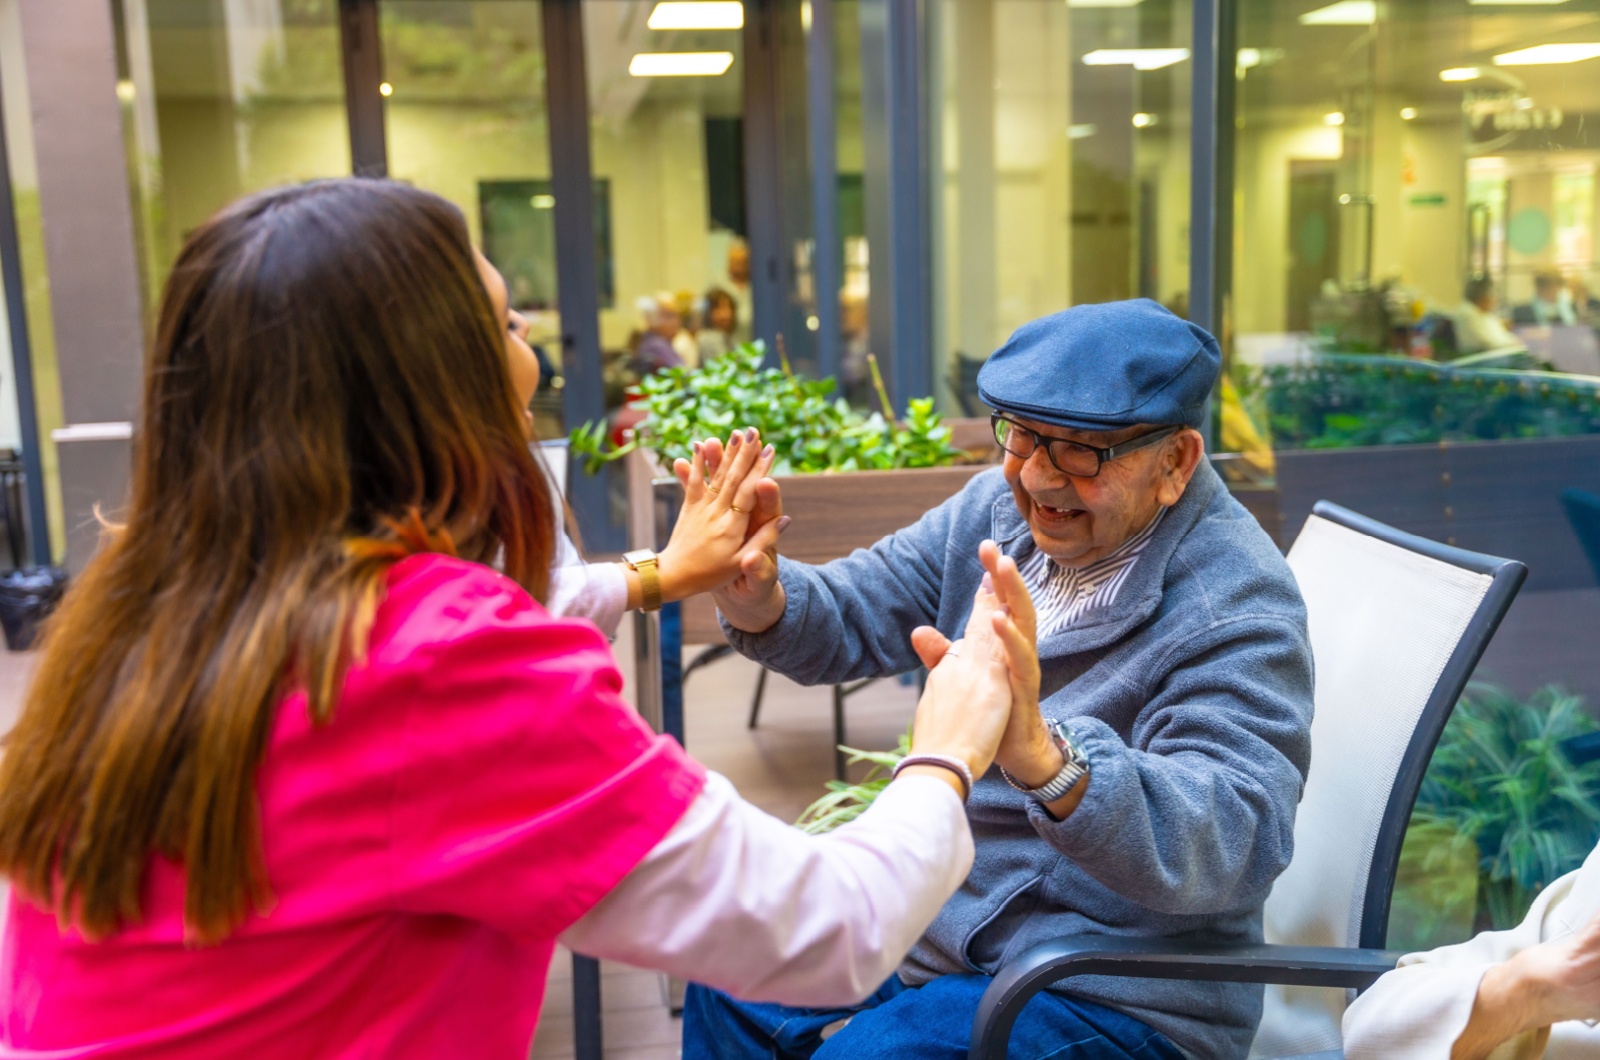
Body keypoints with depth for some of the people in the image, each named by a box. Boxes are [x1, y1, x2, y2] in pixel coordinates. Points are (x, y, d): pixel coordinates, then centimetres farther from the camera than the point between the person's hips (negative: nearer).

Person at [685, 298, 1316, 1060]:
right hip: (942, 913, 8)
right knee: (733, 980, 9)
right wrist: (761, 603, -23)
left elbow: (1231, 845, -35)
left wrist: (1043, 755, -53)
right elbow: (856, 615, 2)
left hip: (1110, 996, -7)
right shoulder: (1001, 506, -2)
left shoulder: (1237, 609, -23)